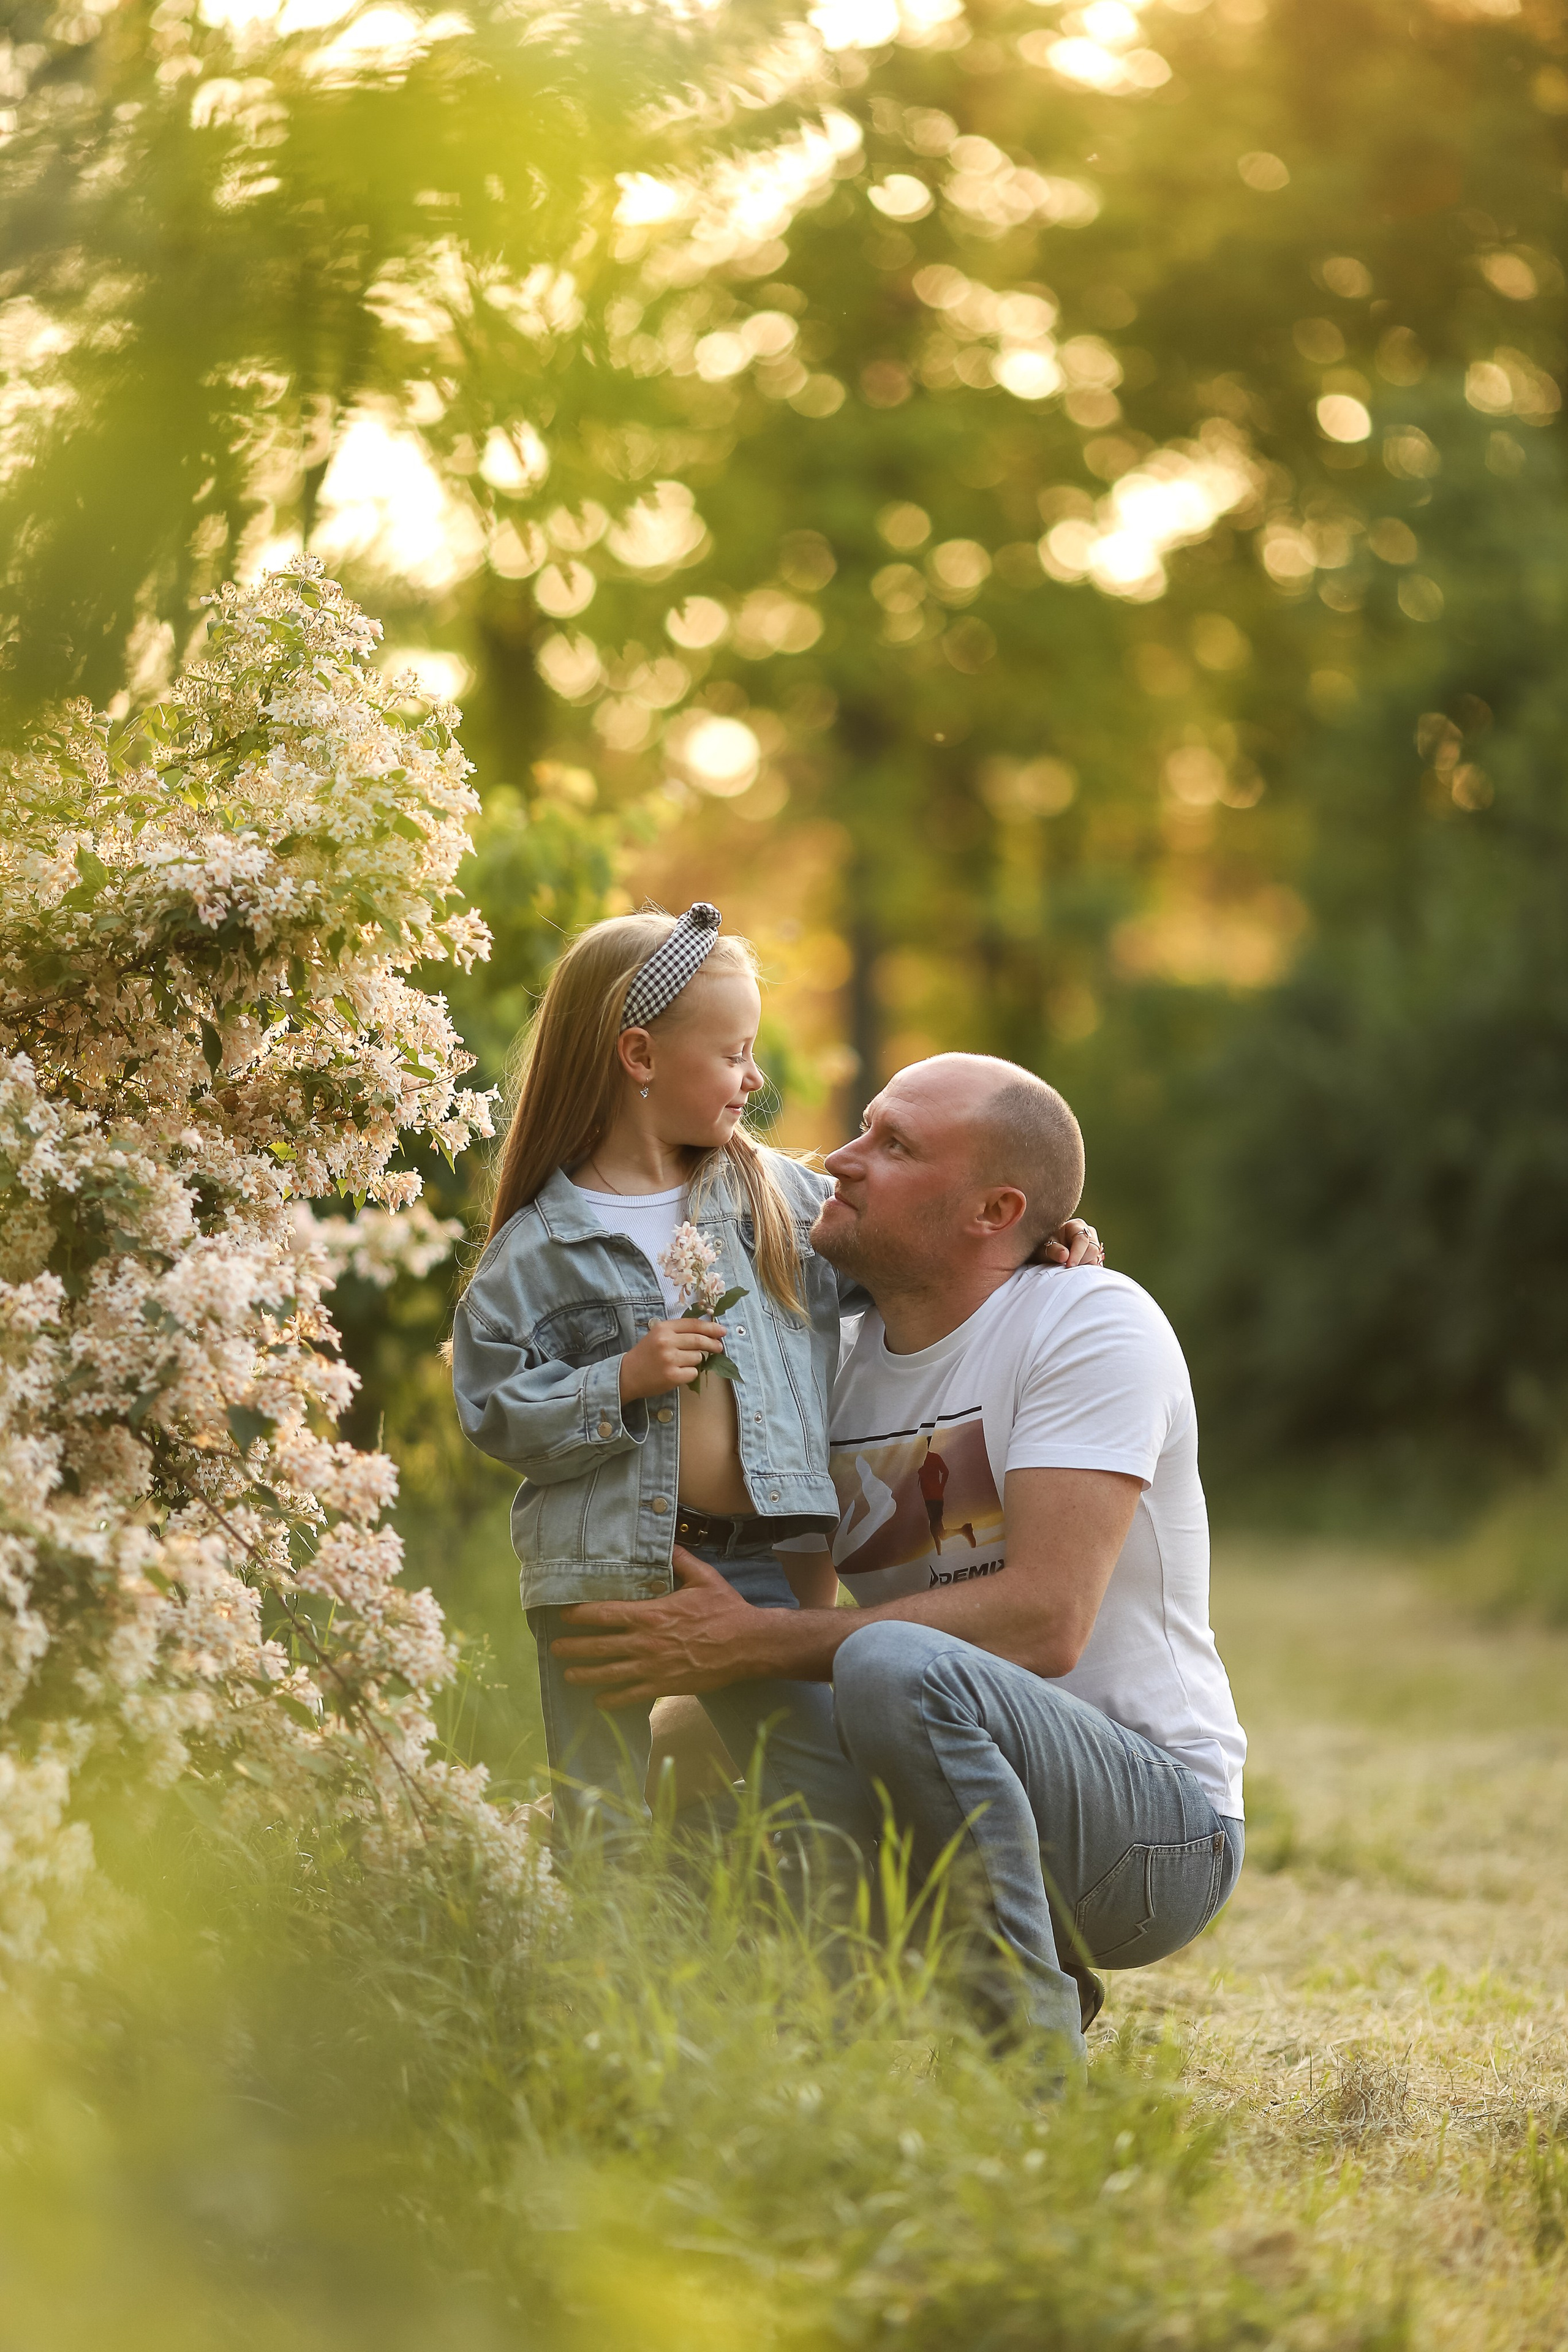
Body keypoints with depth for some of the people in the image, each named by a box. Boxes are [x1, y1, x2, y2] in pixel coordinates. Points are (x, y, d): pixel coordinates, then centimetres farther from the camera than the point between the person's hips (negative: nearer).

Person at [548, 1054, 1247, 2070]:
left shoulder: (1093, 1322, -11)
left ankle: (1034, 2045, -19)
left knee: (895, 1665, -32)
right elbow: (787, 1619, 13)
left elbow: (1044, 1620, -22)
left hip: (1159, 1829, -7)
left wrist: (753, 1644, -24)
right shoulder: (840, 1362, 9)